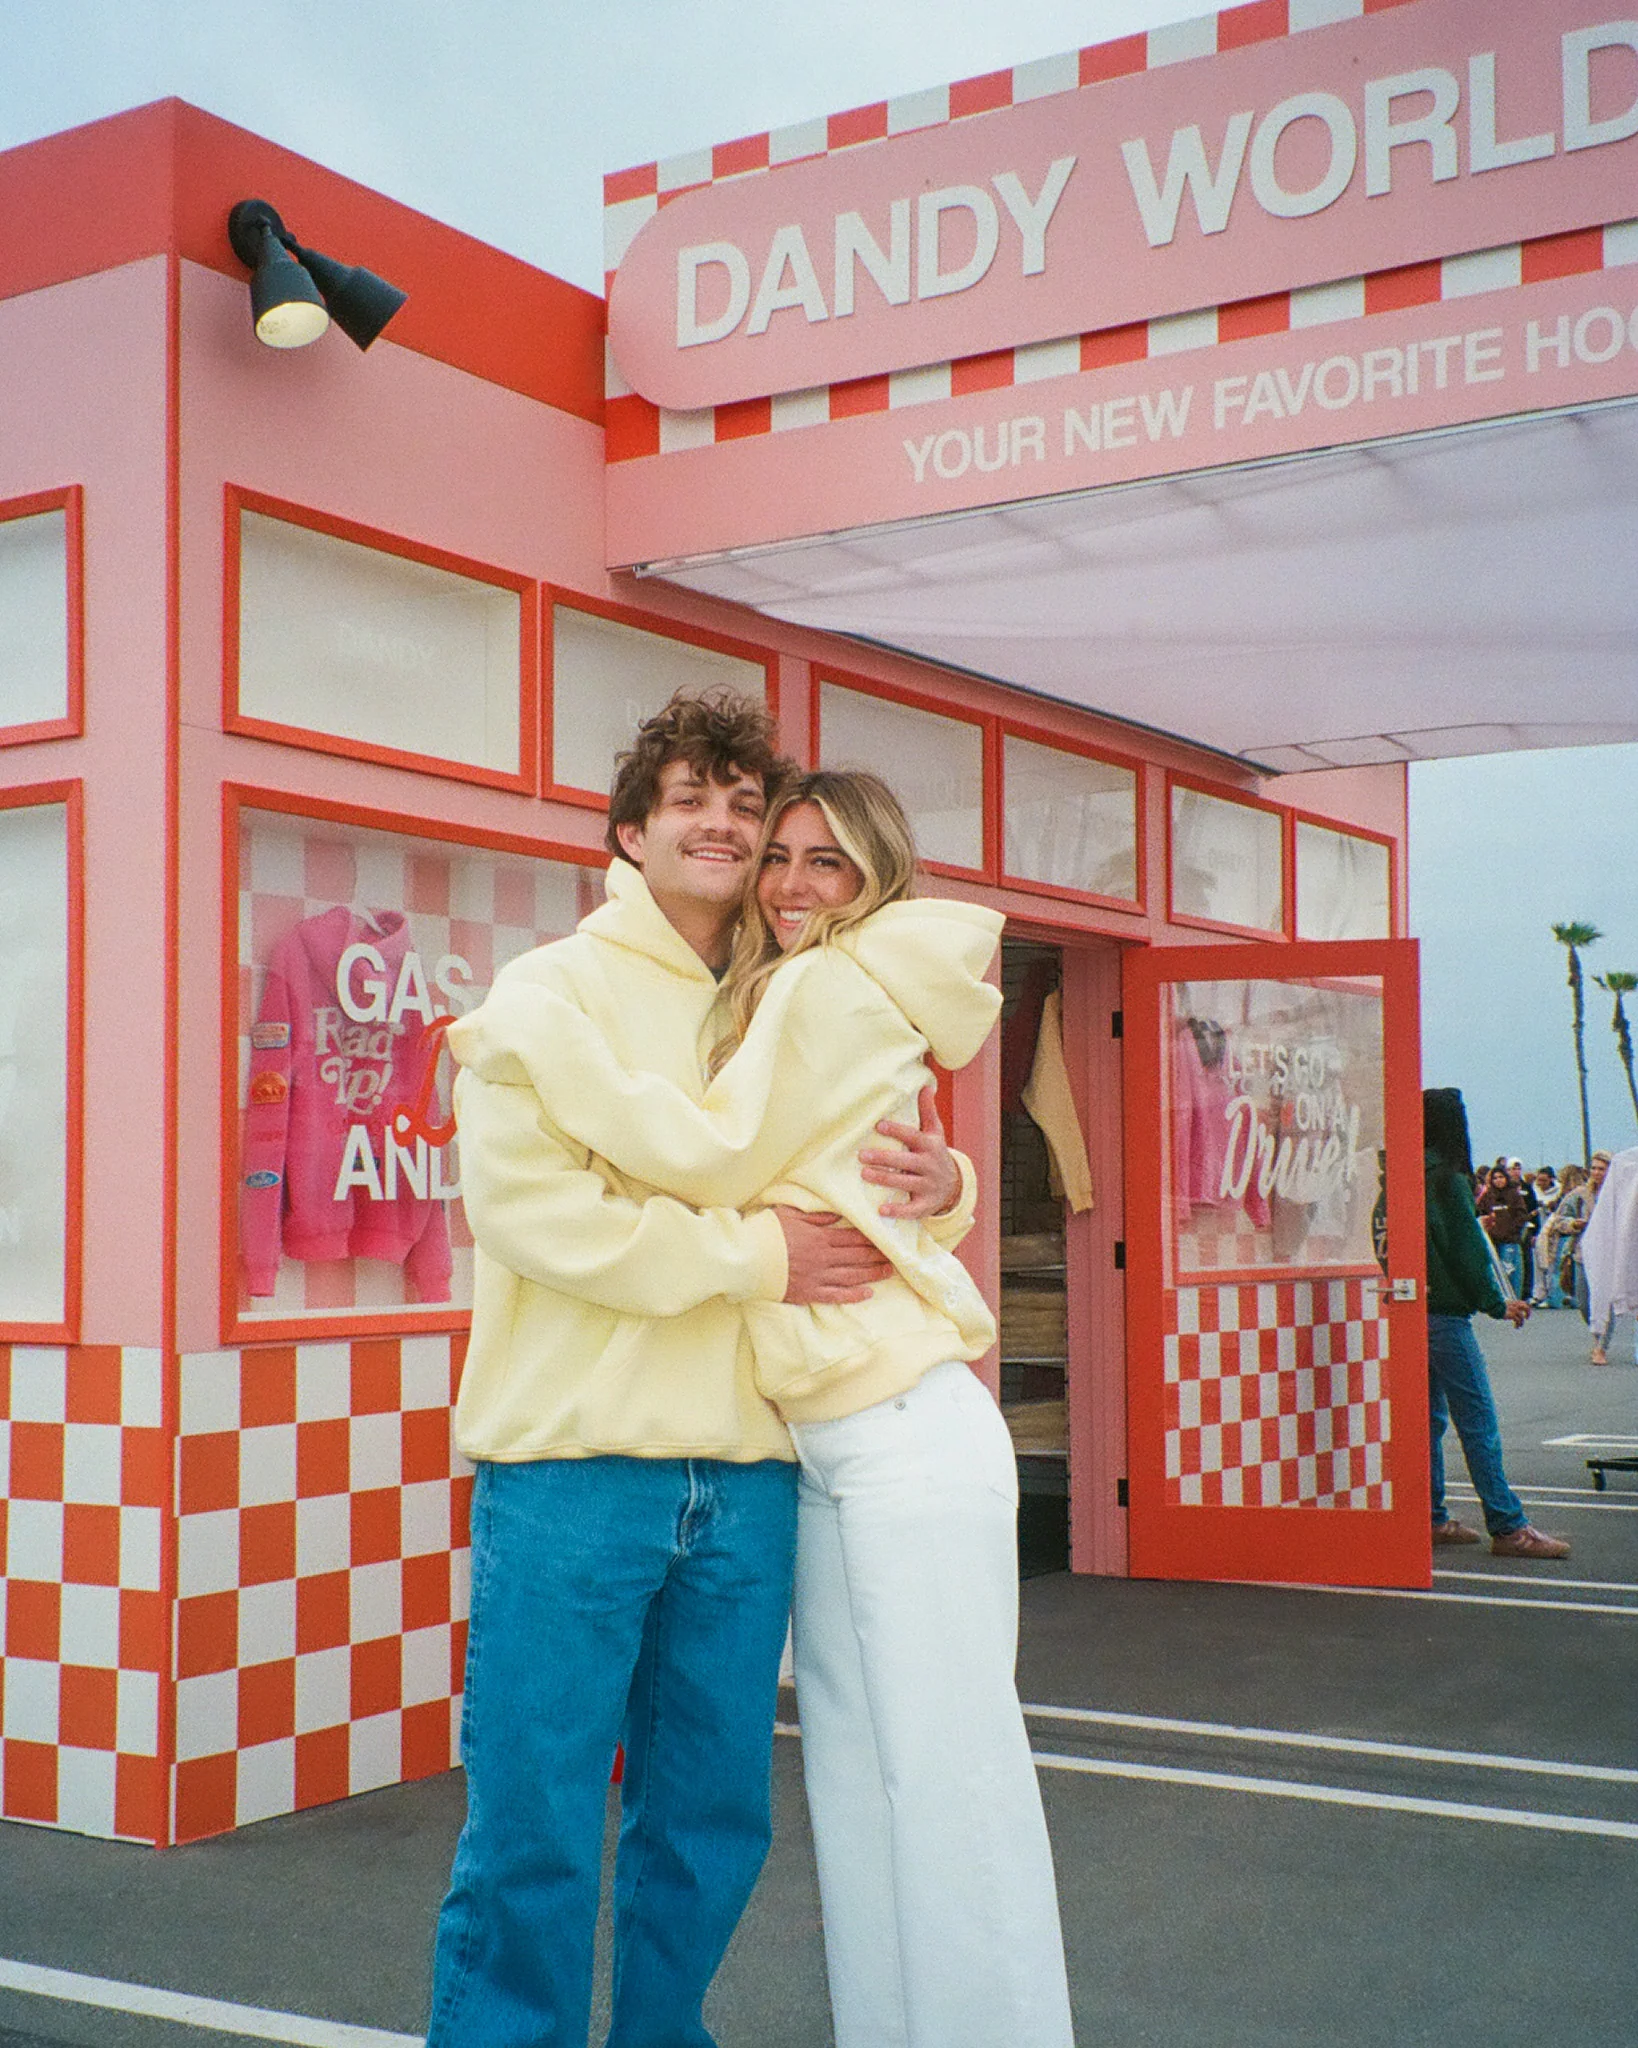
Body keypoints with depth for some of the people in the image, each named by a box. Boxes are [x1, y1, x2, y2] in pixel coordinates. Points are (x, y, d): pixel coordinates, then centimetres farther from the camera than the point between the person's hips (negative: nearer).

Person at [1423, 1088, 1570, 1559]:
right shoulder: (1446, 1179, -13)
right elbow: (1465, 1250, -12)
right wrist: (1497, 1304, -2)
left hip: (1410, 1310, 8)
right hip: (1445, 1316, -8)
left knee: (1429, 1418, 13)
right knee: (1478, 1423, -5)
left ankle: (1433, 1519, 17)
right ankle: (1508, 1528, -4)